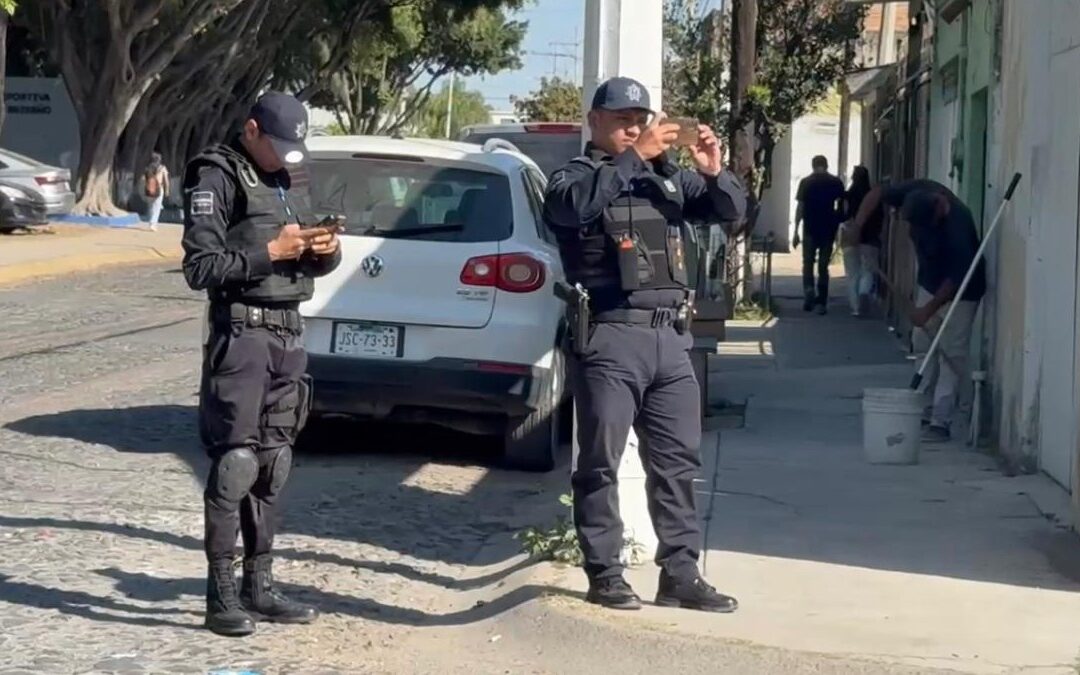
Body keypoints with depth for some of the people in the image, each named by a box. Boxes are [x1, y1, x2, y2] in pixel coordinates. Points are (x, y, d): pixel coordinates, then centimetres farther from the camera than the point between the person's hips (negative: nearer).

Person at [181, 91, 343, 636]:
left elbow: (314, 262, 23)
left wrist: (325, 250, 0)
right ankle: (220, 596, -4)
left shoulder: (291, 177, 16)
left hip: (287, 333, 7)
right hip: (241, 332, -7)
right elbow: (200, 267, -13)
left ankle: (259, 587, 15)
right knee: (235, 463, -8)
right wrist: (270, 252, -18)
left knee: (272, 466, 9)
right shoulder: (217, 179, -6)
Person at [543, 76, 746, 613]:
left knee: (677, 461, 7)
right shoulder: (575, 176, 3)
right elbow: (577, 203, -21)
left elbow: (731, 212, 14)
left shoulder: (669, 178, 17)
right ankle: (605, 574, 6)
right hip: (610, 337, -5)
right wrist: (635, 156, -24)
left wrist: (714, 172, -6)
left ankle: (680, 574, 12)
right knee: (601, 462, -1)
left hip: (669, 337, 5)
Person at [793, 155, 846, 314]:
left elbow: (800, 207, -3)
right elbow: (841, 207, -2)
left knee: (808, 263, 12)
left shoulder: (806, 182, -1)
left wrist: (796, 231, -1)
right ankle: (821, 303, 4)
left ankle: (809, 292, -10)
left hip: (810, 229, -1)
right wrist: (838, 227, 10)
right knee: (823, 266, 7)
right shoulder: (836, 183, 2)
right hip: (828, 228, 1)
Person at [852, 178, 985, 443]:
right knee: (923, 347, 8)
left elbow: (957, 278, -30)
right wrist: (857, 226, -18)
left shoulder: (957, 225, -36)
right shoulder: (918, 192, -20)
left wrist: (929, 309, -24)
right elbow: (878, 193, -5)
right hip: (930, 283, 7)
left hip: (959, 292, -7)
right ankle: (924, 412, 15)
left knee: (951, 355, -8)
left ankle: (941, 422, -10)